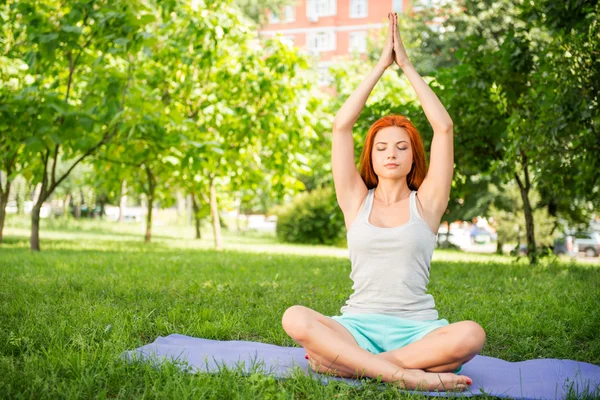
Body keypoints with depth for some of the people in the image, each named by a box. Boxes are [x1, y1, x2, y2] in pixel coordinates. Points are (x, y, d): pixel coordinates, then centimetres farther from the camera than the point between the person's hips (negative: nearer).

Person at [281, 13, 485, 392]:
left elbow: (444, 127, 0)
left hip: (416, 329, 0)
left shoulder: (425, 202, 8)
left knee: (471, 335, -33)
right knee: (295, 318, -29)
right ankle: (405, 373, -33)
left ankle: (346, 361, -25)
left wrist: (407, 64, 4)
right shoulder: (357, 200, 11)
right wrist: (381, 65, 5)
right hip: (358, 325, 0)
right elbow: (341, 125, 3)